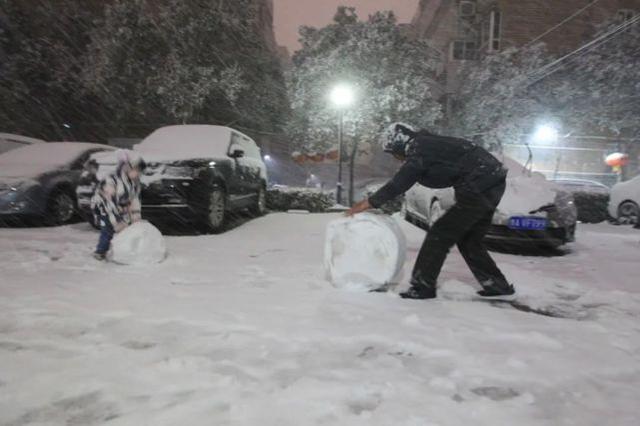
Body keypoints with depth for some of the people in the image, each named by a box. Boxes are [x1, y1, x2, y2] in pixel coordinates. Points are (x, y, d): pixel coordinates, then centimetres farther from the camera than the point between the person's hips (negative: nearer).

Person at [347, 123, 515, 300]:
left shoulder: (419, 149, -10)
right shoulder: (429, 143, 18)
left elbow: (398, 184, -12)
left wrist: (369, 203, -5)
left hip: (479, 188, -10)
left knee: (439, 235, -4)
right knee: (468, 240, 19)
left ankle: (421, 287, 2)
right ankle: (498, 287, 23)